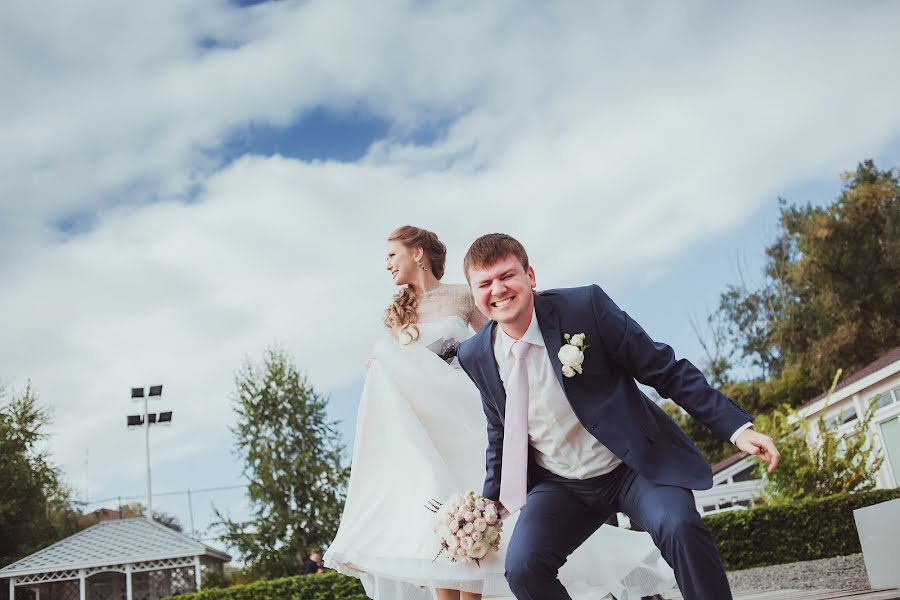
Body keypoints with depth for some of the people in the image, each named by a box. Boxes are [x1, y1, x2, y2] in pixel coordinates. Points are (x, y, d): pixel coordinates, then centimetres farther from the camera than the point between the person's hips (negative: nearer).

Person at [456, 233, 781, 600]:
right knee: (522, 567, -21)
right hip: (560, 486, 3)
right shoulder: (476, 356, -4)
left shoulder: (585, 305, -17)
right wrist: (492, 500, 13)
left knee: (680, 528, -30)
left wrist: (737, 427, -14)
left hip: (638, 464, -2)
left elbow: (666, 370, -11)